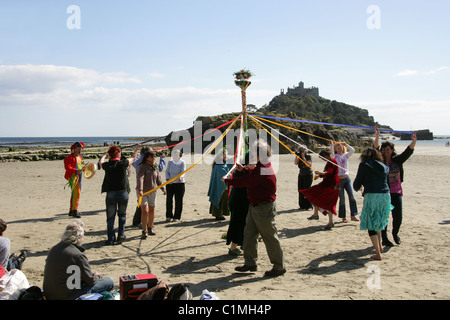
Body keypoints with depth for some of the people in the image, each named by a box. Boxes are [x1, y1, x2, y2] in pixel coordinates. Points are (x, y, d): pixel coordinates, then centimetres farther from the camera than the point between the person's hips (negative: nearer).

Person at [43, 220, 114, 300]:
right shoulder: (78, 256, -22)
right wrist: (97, 276, 11)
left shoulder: (53, 249, 0)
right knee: (110, 282, 0)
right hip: (68, 297, -8)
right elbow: (91, 281, -13)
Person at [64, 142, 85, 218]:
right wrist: (76, 171, -31)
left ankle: (71, 211, 23)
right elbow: (67, 167, -20)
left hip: (78, 177, 9)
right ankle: (74, 211, -16)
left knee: (75, 194, 14)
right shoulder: (70, 157, -11)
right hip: (73, 177, -9)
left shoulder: (79, 157, 17)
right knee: (76, 193, -17)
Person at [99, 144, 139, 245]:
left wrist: (104, 154, 43)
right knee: (122, 215, 16)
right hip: (123, 192, -1)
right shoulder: (123, 163, -6)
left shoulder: (107, 165, -1)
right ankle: (121, 235, 9)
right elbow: (133, 158, 14)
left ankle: (111, 239, 11)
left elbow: (100, 162, 23)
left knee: (110, 217, 9)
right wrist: (136, 148, 32)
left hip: (110, 193, 1)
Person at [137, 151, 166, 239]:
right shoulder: (142, 167, -13)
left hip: (152, 192, 6)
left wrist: (162, 189, 18)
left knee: (152, 210, 9)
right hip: (143, 192, -6)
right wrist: (140, 190, -37)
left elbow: (158, 179, 17)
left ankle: (150, 228, 26)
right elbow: (140, 179, -26)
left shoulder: (155, 167, 8)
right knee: (145, 211, -12)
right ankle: (144, 231, -7)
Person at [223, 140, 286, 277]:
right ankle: (250, 263, 26)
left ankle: (279, 267, 12)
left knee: (270, 237, -1)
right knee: (249, 233, 15)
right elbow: (252, 174, 28)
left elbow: (243, 181, -23)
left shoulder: (262, 170, -25)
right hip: (255, 206, 11)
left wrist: (227, 180, -8)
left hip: (264, 208, -11)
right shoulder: (262, 166, 8)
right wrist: (243, 169, 15)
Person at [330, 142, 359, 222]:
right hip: (339, 180, -3)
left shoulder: (346, 155, 9)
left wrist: (346, 144, -7)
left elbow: (352, 150, -7)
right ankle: (343, 217, 13)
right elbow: (331, 153, -20)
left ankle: (353, 215, 2)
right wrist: (331, 145, -31)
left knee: (351, 196, -5)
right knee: (342, 199, 2)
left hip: (347, 179, 3)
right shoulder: (335, 156, 1)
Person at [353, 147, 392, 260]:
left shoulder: (364, 165, 0)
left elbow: (356, 184, 0)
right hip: (385, 196, 6)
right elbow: (388, 184, 19)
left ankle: (378, 253, 0)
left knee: (371, 225, 2)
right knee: (378, 221, 27)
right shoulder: (384, 167, 16)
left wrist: (357, 187, 23)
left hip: (371, 196, -6)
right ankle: (379, 246, 36)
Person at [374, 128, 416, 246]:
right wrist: (377, 137, -33)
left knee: (398, 217, 1)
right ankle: (384, 238, 15)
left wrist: (413, 142, -26)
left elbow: (407, 152, -8)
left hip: (396, 192, 2)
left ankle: (395, 234, 28)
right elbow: (375, 150, -17)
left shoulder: (397, 160, 5)